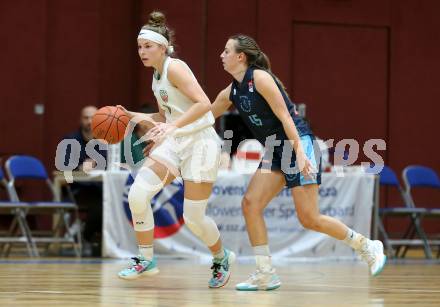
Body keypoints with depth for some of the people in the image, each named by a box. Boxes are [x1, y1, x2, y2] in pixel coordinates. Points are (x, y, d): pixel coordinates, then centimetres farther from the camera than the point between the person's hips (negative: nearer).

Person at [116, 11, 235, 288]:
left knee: (194, 218, -3)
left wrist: (172, 127, -31)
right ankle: (146, 260, 0)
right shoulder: (157, 77, 12)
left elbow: (203, 103, -24)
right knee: (137, 194, -13)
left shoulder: (174, 68, -14)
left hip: (200, 142, -8)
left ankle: (222, 258, 27)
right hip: (175, 142, 8)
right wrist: (137, 117, 9)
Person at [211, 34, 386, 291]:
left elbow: (285, 116, -17)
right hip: (275, 152, 8)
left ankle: (367, 246, 8)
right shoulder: (232, 91, 11)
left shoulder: (259, 77, -13)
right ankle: (266, 274, -4)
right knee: (250, 204, -7)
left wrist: (299, 154, -23)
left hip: (298, 143, -8)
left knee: (309, 219, -10)